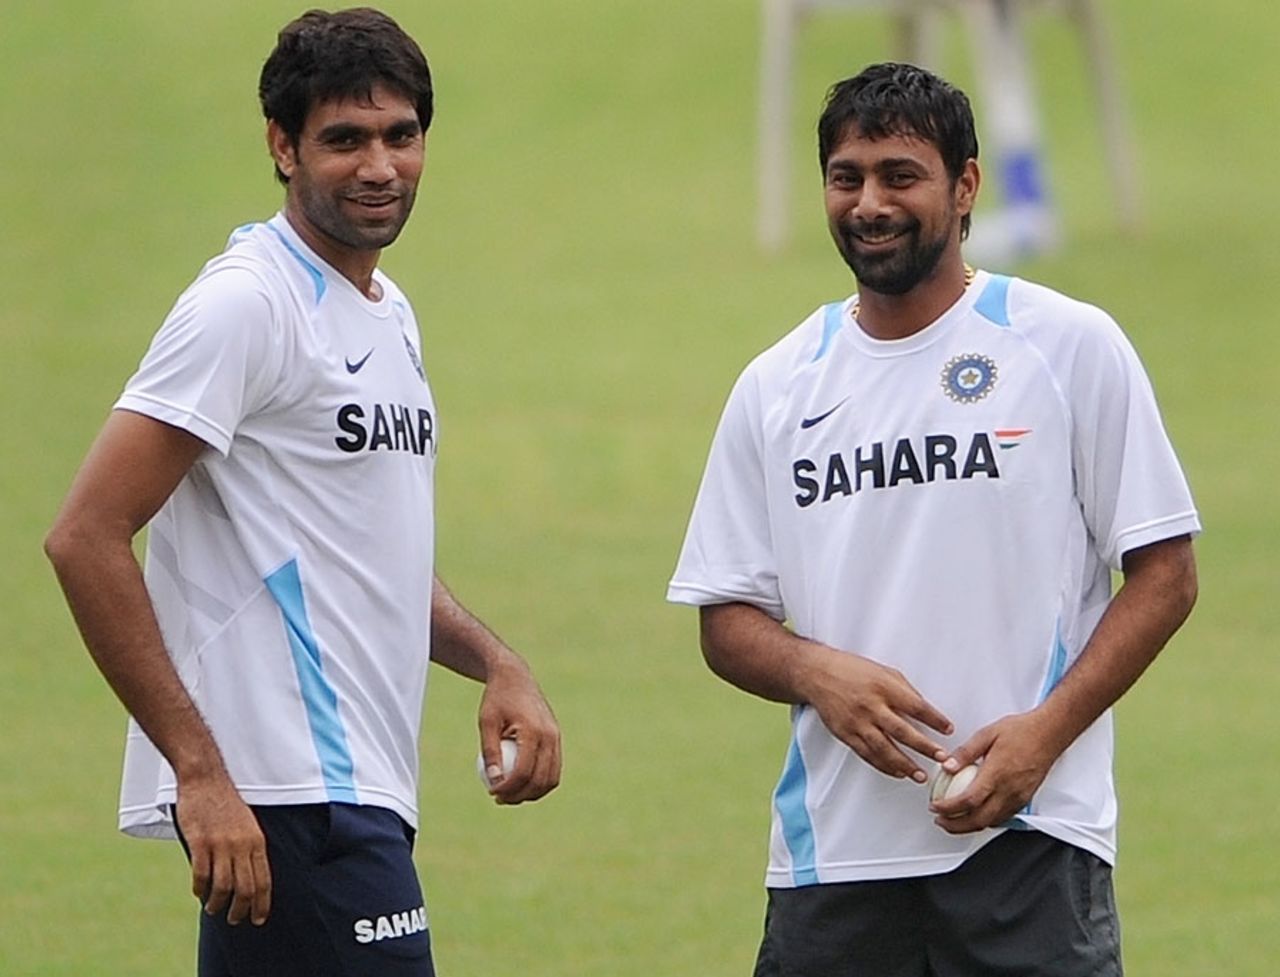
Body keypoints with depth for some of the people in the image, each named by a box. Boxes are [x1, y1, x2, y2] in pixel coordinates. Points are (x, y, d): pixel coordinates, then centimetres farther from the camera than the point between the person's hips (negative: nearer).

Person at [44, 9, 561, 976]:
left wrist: (497, 663, 11)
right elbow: (87, 536, -17)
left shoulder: (389, 315, 18)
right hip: (287, 794, -9)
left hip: (359, 787, 9)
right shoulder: (245, 304, -10)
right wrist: (199, 771, -22)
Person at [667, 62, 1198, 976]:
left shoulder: (1070, 346, 1)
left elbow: (1164, 573, 0)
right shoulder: (776, 387, 11)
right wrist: (818, 672, -9)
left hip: (1031, 839, -3)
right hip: (832, 855, 3)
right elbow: (728, 620, 13)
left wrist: (1046, 731, -12)